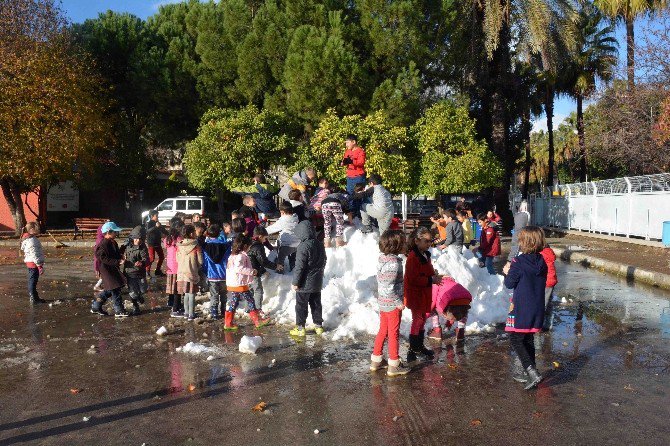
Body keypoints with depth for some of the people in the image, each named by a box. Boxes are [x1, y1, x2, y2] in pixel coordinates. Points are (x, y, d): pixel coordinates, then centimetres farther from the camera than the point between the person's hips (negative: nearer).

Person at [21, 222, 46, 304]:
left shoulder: (28, 239, 13)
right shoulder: (32, 240, -20)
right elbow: (34, 254, -24)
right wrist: (40, 266, -23)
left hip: (30, 263, 11)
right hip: (34, 263, -11)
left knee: (32, 281, 16)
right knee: (33, 281, -5)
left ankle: (34, 297, 26)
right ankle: (34, 299, 0)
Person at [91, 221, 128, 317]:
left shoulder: (113, 243, 12)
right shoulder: (103, 244, -18)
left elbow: (117, 253, 24)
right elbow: (103, 258, -24)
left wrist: (120, 258, 4)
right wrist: (117, 261, -27)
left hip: (114, 270, 10)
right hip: (107, 271, -10)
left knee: (108, 290, 17)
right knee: (115, 290, -7)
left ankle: (95, 307, 28)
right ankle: (119, 311, 0)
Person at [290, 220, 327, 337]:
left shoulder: (303, 246, -22)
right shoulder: (320, 245, 3)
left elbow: (299, 267, -21)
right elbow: (323, 261, 15)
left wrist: (295, 282, -14)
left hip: (305, 283, -7)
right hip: (317, 283, 7)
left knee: (301, 305, 5)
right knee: (316, 304, 17)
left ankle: (300, 328, 11)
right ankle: (318, 326, 24)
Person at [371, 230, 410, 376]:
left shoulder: (382, 258, 3)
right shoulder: (394, 263, -24)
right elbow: (389, 287, -28)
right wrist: (399, 302, -18)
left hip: (383, 302, 8)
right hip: (392, 304, -8)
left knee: (383, 331, 19)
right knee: (394, 334, 5)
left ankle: (376, 360, 29)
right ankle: (394, 365, 17)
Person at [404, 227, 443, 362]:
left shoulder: (426, 255, 8)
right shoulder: (412, 257, -22)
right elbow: (414, 279, -26)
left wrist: (435, 277, 2)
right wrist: (431, 280, -23)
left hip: (424, 294, 9)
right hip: (415, 294, -9)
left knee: (422, 320, 17)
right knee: (418, 320, -3)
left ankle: (420, 346, 29)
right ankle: (412, 350, 7)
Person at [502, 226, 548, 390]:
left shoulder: (519, 262, -18)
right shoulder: (541, 262, 3)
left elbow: (509, 283, -12)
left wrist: (507, 272, 8)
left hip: (521, 309, -7)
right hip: (537, 309, 7)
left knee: (516, 341, 2)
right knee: (528, 340, 18)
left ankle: (532, 372, -10)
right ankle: (531, 374, 26)